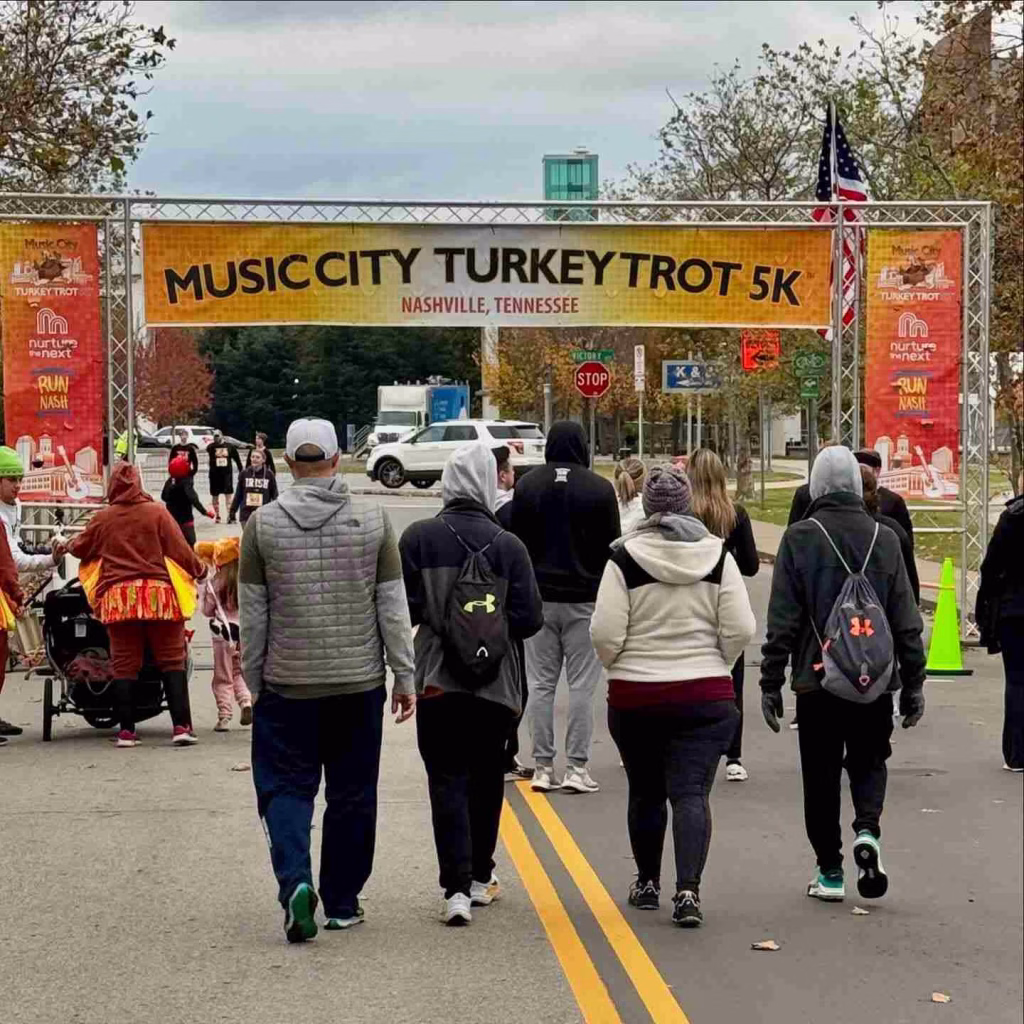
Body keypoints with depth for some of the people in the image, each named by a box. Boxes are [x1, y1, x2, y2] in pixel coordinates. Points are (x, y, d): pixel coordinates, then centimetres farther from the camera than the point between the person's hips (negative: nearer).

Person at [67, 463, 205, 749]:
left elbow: (80, 549, 17)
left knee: (124, 664, 8)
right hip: (157, 594, -1)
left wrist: (68, 544, 40)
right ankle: (181, 727, -3)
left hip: (118, 596, 1)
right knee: (172, 661, 4)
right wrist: (199, 570, 17)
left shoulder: (102, 518, 4)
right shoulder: (156, 512, -1)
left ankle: (126, 731, 7)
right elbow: (179, 550, -1)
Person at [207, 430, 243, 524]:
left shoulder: (230, 446, 2)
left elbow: (237, 460, 8)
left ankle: (230, 516, -1)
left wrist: (241, 472, 7)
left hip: (227, 474, -1)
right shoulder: (211, 446, 0)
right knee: (215, 496, 8)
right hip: (215, 474, 1)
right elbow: (207, 449, -23)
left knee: (228, 495, -4)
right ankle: (217, 516, 20)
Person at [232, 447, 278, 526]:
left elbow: (275, 495, 2)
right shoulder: (244, 473, 1)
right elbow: (238, 494, 7)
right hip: (246, 514, 1)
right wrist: (232, 512, 7)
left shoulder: (269, 474, -3)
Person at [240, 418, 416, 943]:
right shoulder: (373, 521, -2)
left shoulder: (263, 524, -3)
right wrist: (404, 676, 6)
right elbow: (393, 607, -1)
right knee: (352, 794, 11)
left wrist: (254, 682, 10)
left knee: (286, 787, 8)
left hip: (287, 683, -1)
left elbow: (252, 615, 1)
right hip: (359, 682, 1)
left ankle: (295, 880, -14)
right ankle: (342, 903, 19)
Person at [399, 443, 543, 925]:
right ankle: (479, 876, 27)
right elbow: (529, 619, -8)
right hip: (496, 684, 1)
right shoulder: (508, 546, -7)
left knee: (447, 781, 1)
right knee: (486, 777, 17)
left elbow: (403, 608, -7)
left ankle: (457, 886, -11)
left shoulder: (418, 537, -7)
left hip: (437, 681, -1)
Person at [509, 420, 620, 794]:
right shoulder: (600, 488, -5)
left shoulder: (527, 485, 2)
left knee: (542, 683, 7)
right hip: (585, 596, -2)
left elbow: (515, 542, 6)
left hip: (539, 596, 2)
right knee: (582, 685, 2)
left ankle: (543, 767, 7)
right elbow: (612, 544, -1)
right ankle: (577, 767, 0)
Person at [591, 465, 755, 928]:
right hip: (706, 696, 0)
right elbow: (740, 629, -4)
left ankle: (647, 882, 27)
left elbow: (605, 633, -11)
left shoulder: (625, 557, -8)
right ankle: (688, 889, -15)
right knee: (691, 792, -1)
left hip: (635, 695, 0)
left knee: (646, 793, 15)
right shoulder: (718, 554, -2)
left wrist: (619, 667, 9)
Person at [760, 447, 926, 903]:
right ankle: (867, 831, -7)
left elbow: (782, 621, -7)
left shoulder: (799, 538, -6)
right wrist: (913, 682, 10)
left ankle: (829, 870, 12)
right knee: (869, 760, 18)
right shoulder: (884, 539, 2)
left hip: (817, 679, -2)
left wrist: (771, 682, -2)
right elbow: (906, 620, 4)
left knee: (821, 774, 9)